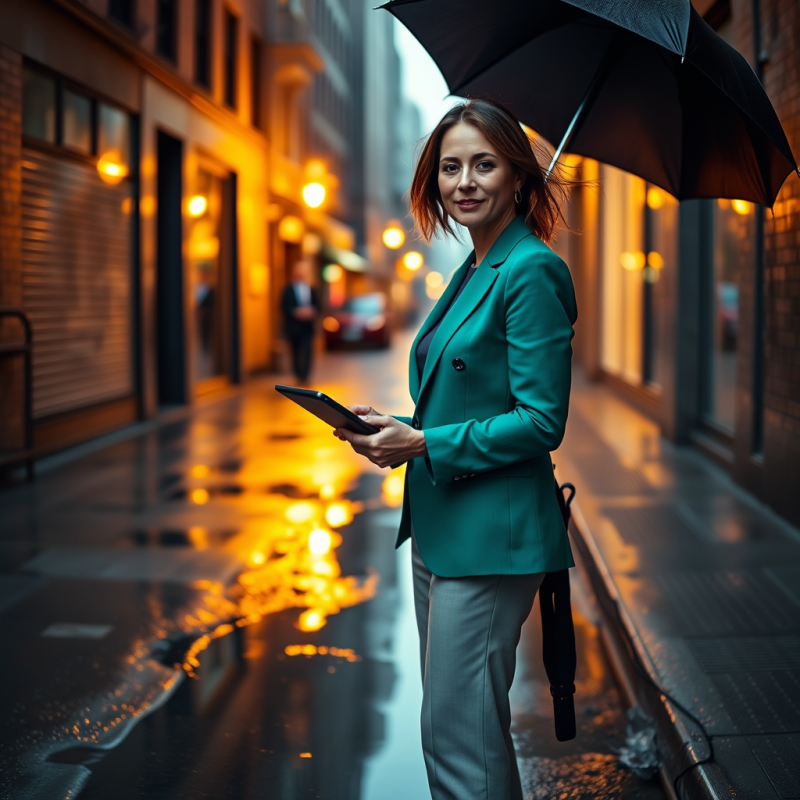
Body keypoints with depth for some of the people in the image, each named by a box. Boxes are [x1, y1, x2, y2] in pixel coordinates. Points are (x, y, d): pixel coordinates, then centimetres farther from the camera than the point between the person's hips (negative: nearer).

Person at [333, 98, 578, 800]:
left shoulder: (531, 271, -14)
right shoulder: (472, 270, 14)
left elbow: (541, 421, -18)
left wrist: (424, 444, -18)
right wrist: (396, 429, 4)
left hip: (491, 534, -10)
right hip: (441, 529, 10)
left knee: (461, 738, -3)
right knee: (449, 732, 19)